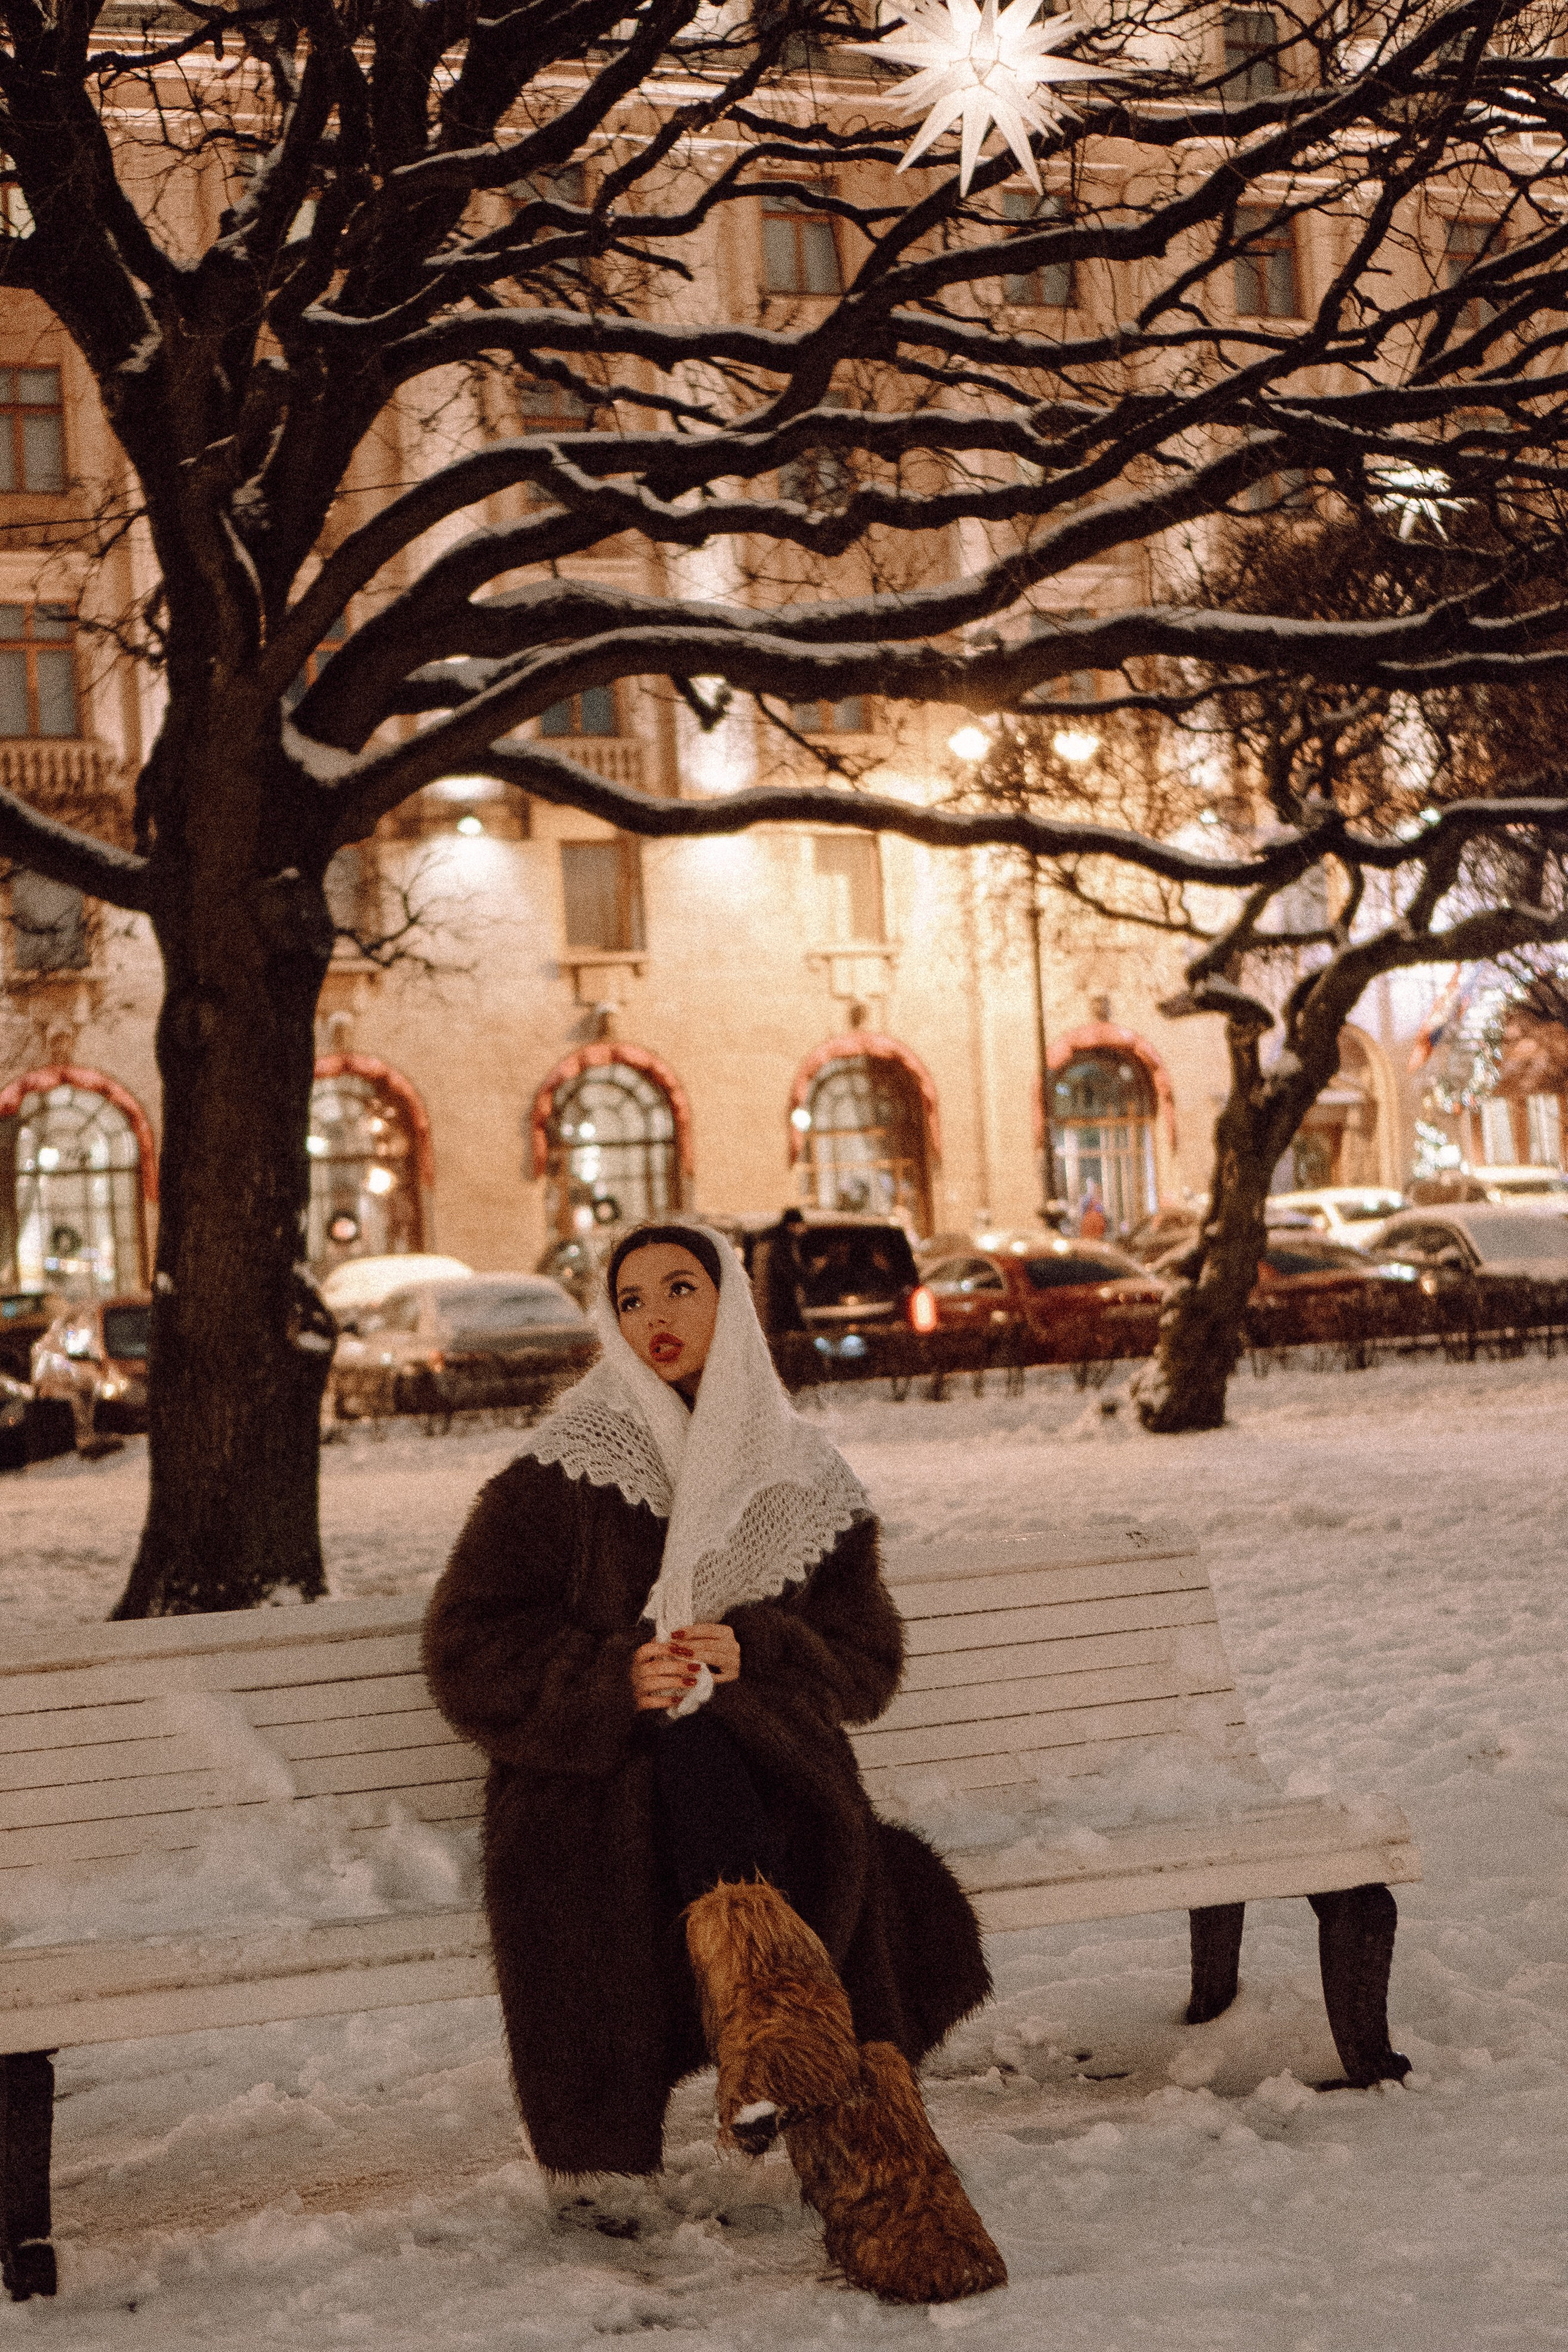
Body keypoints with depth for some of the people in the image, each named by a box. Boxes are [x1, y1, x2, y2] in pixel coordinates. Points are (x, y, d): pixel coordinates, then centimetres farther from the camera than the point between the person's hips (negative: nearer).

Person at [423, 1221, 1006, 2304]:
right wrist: (612, 1678, -16)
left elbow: (866, 1657, 10)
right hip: (602, 1772, -2)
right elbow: (471, 1647, 1)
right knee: (693, 1749, -36)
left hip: (769, 1758, 3)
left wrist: (750, 1648, -11)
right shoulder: (568, 1472, 4)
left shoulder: (802, 1479, 12)